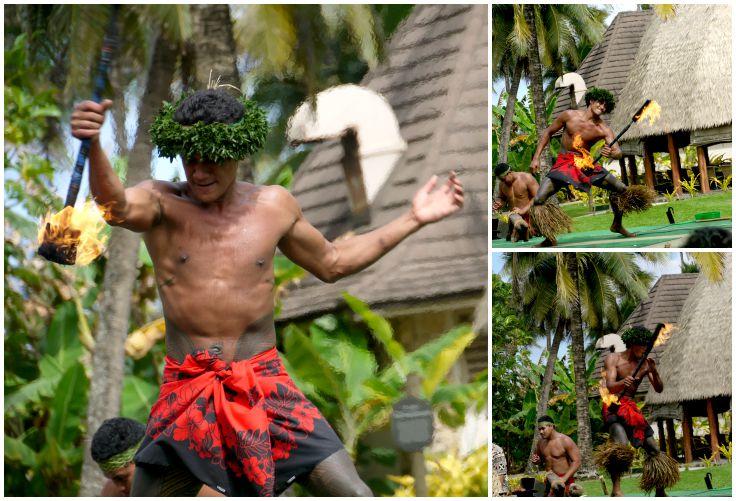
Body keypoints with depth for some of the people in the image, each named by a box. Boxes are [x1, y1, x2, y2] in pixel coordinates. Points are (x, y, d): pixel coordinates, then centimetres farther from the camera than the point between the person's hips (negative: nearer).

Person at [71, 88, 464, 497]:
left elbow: (332, 262, 24)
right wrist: (93, 147, -50)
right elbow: (116, 207, -28)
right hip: (186, 395, -1)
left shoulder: (274, 206, 7)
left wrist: (413, 219, 22)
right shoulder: (161, 203, -3)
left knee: (354, 494, -8)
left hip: (266, 383, 1)